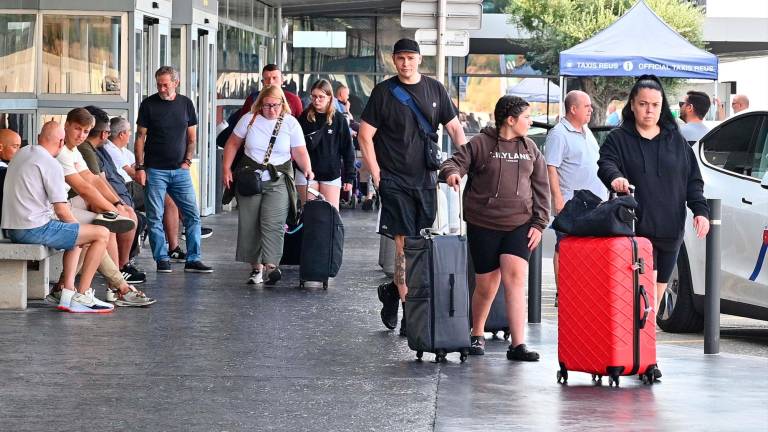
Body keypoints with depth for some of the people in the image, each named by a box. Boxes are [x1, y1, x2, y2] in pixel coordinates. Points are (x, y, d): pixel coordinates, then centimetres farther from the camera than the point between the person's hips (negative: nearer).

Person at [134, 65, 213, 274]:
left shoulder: (186, 104, 7)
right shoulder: (149, 104, 0)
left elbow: (192, 137, 13)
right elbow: (140, 137, 1)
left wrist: (188, 160, 0)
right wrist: (140, 167, -6)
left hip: (180, 170, 2)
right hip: (155, 170, -2)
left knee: (193, 215, -2)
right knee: (155, 218, -2)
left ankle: (193, 259, 4)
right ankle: (162, 260, 6)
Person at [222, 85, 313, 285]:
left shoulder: (291, 123, 0)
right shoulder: (249, 119, 3)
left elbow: (300, 152, -1)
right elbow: (233, 143, 10)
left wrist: (307, 169, -20)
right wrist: (226, 169, 2)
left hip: (278, 181, -2)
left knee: (273, 224, -16)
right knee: (249, 225, 3)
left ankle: (270, 267, -21)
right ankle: (256, 267, 14)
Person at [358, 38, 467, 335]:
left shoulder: (434, 89, 9)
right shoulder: (384, 92, -1)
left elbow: (454, 128, 14)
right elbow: (365, 135, 0)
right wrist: (376, 174, -6)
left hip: (425, 179, 4)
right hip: (394, 181, -4)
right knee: (405, 245, -10)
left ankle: (393, 290, 28)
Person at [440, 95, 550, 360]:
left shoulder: (530, 149, 12)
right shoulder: (481, 144, -1)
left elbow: (541, 188, 14)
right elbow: (457, 162, -5)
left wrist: (539, 223, 6)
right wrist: (451, 172, -30)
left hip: (519, 225, 3)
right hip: (483, 226, -2)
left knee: (516, 279, -13)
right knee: (486, 285, 3)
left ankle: (518, 345, -15)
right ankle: (477, 335, 28)